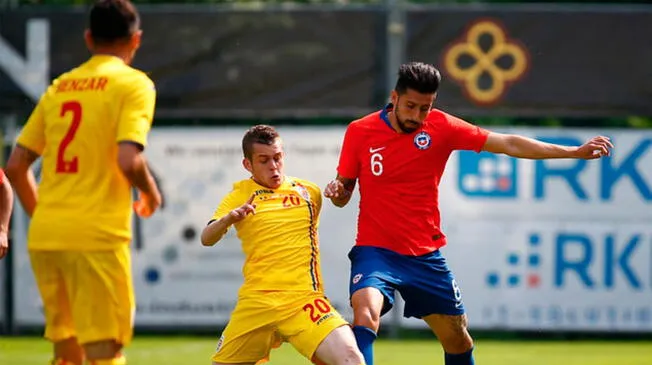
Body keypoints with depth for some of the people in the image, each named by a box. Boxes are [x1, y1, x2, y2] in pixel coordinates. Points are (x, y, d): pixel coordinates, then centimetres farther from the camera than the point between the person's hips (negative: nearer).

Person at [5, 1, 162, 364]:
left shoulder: (59, 87, 15)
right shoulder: (133, 84, -2)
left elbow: (16, 166, 14)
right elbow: (128, 160, -16)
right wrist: (151, 193, 4)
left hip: (44, 237, 6)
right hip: (97, 236, -6)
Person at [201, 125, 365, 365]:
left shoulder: (309, 192, 12)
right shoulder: (239, 196, 8)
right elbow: (206, 239, -7)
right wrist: (228, 219, -25)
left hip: (303, 299, 0)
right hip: (256, 303, 1)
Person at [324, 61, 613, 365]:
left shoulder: (441, 126, -5)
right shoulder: (359, 132, -7)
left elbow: (508, 144, -4)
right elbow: (343, 194, 5)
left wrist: (576, 152, -7)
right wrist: (336, 191, -21)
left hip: (425, 256, 3)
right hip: (375, 250, -3)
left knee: (458, 340, 13)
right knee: (366, 314, -30)